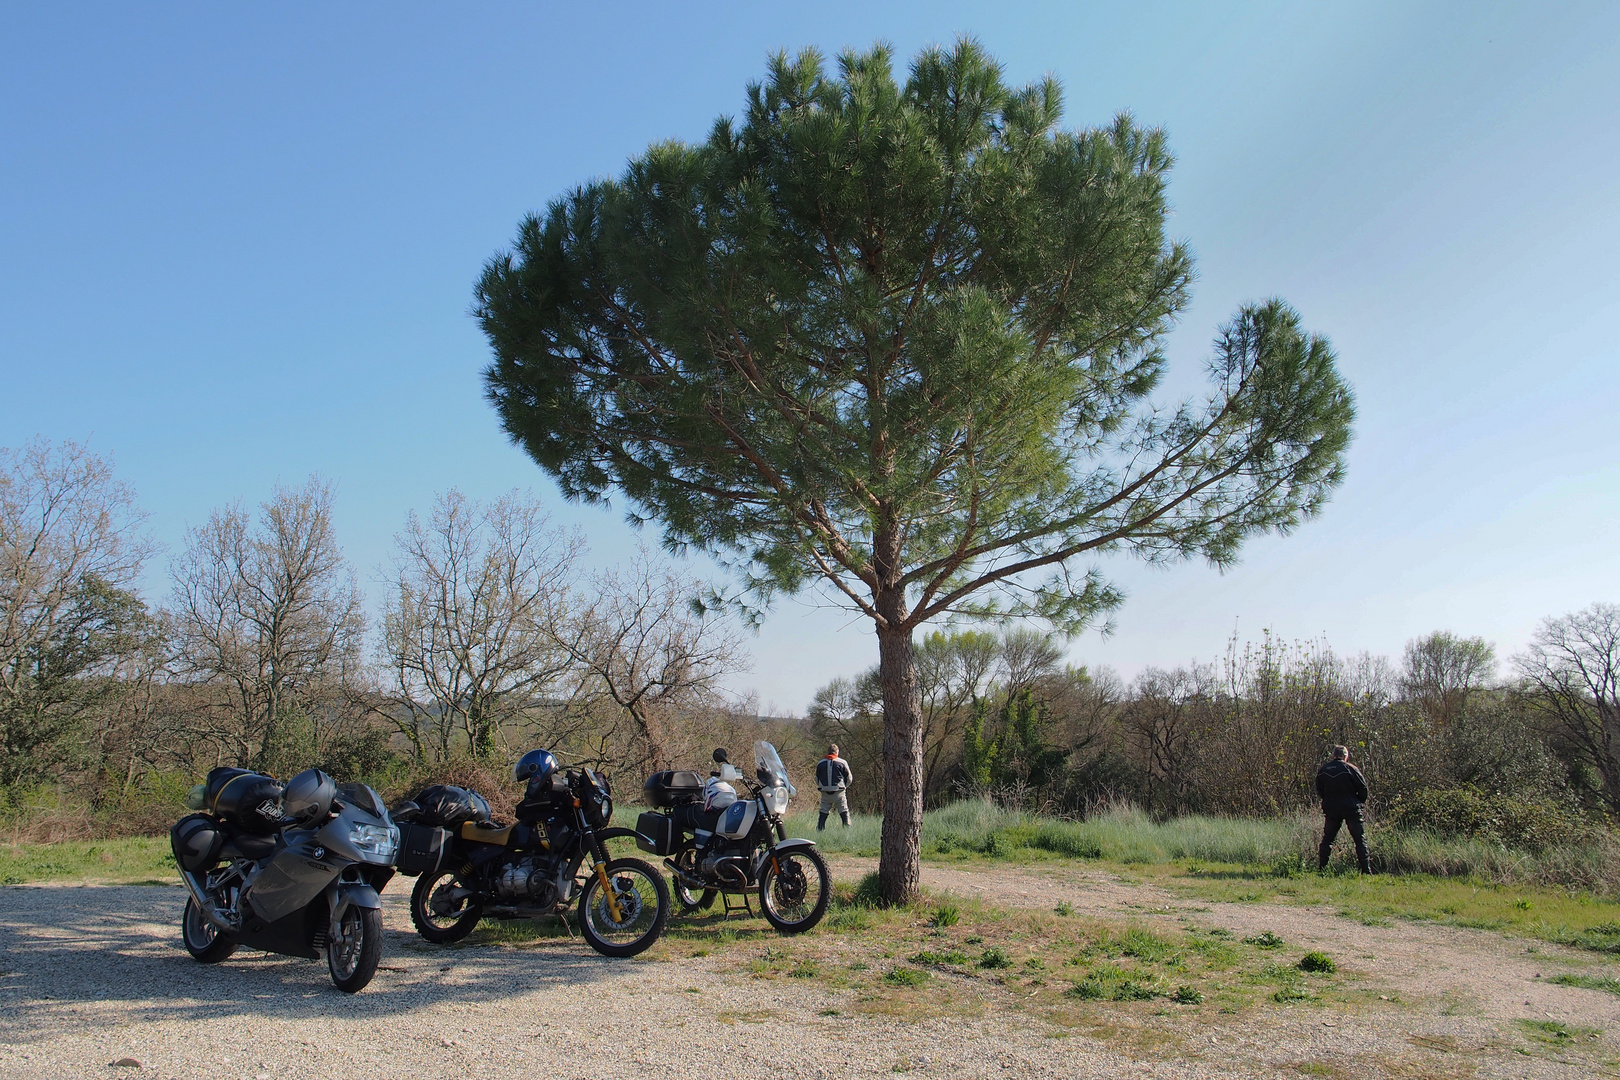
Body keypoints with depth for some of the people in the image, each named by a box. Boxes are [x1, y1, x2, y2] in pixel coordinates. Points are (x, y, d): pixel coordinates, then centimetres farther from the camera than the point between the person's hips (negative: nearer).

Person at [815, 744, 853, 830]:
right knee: (844, 813, 3)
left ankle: (819, 832, 8)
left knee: (823, 815, 9)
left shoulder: (820, 763, 6)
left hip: (825, 794, 3)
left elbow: (817, 780, 13)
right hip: (839, 793, -2)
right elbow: (849, 778, 4)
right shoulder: (842, 762, -2)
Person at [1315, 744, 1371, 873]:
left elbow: (1319, 790, 10)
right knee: (1360, 839, 5)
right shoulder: (1350, 768, -9)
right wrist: (1361, 802, 9)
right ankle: (1365, 869, 1)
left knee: (1327, 839, 11)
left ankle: (1321, 868, 9)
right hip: (1351, 809, -4)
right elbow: (1363, 787, -6)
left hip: (1330, 809, 4)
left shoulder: (1322, 770, 4)